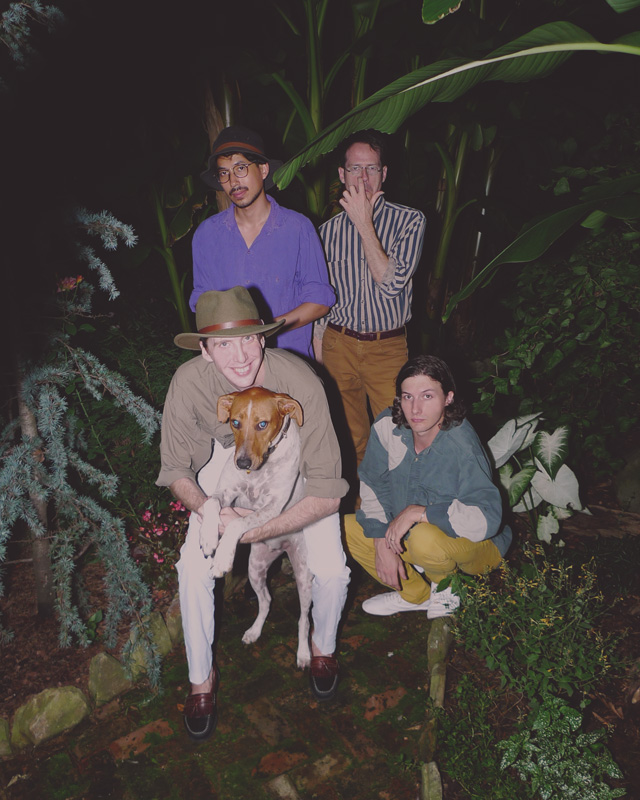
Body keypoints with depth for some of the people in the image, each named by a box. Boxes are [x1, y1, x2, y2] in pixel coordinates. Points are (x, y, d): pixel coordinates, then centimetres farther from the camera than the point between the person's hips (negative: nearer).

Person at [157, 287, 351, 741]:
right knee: (193, 566, -14)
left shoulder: (300, 383, -36)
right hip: (229, 456, 2)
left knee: (332, 570, -16)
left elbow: (327, 494, -31)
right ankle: (201, 677, 14)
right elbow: (176, 469, -13)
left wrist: (259, 531, -37)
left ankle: (323, 646, 20)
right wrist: (209, 511, -33)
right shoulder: (189, 383, -29)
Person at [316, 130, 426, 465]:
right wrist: (318, 350, 10)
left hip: (388, 348, -2)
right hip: (338, 344, 3)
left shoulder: (410, 220, -4)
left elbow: (391, 283, -17)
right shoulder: (329, 229, 5)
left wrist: (364, 223, -16)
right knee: (348, 441, 13)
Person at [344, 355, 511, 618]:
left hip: (478, 547, -6)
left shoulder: (462, 448, -31)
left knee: (424, 539, -38)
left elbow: (487, 519, -40)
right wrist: (382, 542, -10)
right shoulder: (388, 426, -14)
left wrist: (417, 512, -36)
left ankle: (446, 583, -1)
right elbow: (373, 482, -1)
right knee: (345, 529, -7)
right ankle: (416, 595, 7)